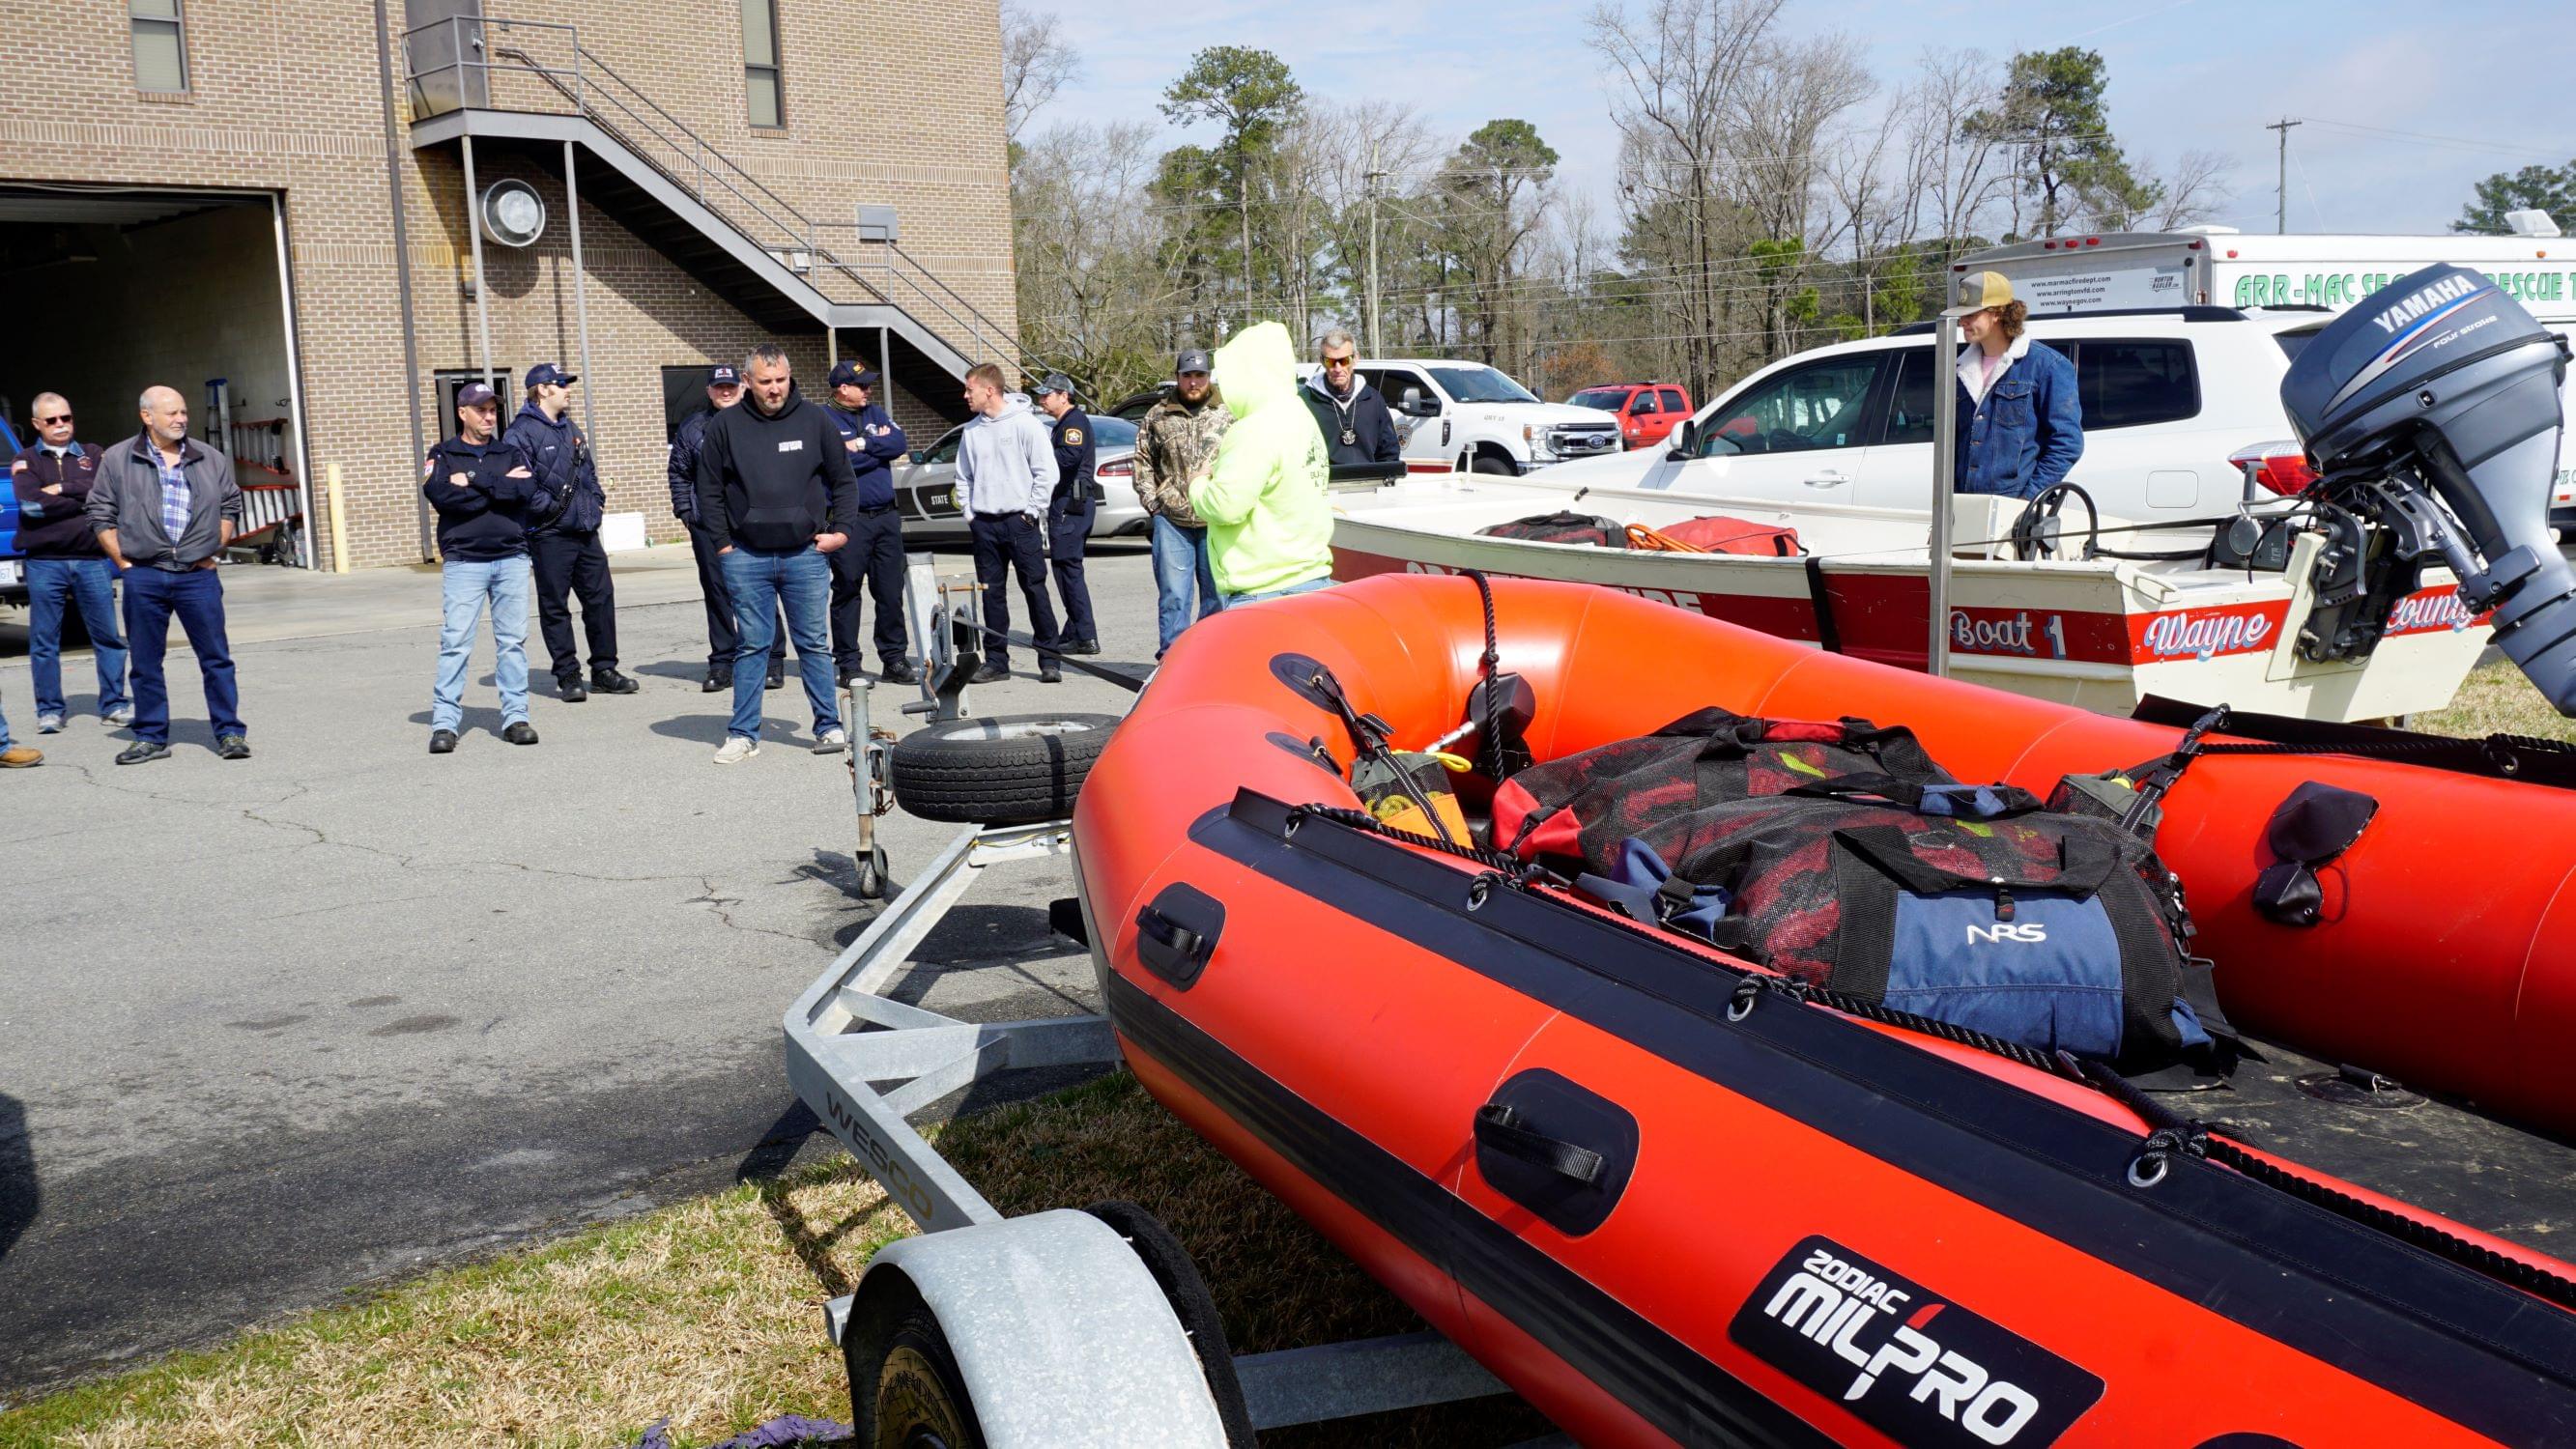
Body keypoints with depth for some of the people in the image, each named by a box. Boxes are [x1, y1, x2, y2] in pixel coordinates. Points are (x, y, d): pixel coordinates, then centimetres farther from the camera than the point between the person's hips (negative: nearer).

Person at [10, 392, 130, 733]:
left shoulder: (93, 455, 14)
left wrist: (63, 489, -7)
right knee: (44, 640, 2)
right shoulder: (25, 461, 9)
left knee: (108, 635, 1)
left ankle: (114, 704, 10)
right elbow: (30, 503, -9)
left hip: (93, 560, 1)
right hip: (45, 562, -1)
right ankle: (49, 711, 10)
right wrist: (85, 499, -6)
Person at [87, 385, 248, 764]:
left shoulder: (211, 460, 8)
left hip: (198, 576, 0)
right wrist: (123, 561, -2)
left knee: (216, 658, 0)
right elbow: (102, 516, 5)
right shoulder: (117, 459, 4)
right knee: (145, 662, 6)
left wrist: (211, 551, 5)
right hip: (143, 577, 0)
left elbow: (230, 507, 15)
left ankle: (229, 733, 6)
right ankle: (151, 738, 15)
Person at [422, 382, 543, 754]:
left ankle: (515, 717, 9)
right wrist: (501, 487, -8)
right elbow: (440, 494, -11)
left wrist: (475, 481, -10)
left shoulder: (510, 454, 14)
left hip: (511, 559, 3)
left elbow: (527, 489, -6)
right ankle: (444, 722, -5)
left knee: (513, 640, 3)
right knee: (455, 642, -7)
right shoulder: (442, 455, 8)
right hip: (463, 561, -2)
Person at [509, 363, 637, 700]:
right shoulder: (523, 431, -9)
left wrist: (597, 501, 13)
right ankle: (567, 676, 7)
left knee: (600, 597, 8)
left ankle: (603, 671, 16)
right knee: (555, 606, 2)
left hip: (585, 531, 8)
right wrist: (549, 507, -17)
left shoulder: (569, 428, 18)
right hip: (550, 535, -8)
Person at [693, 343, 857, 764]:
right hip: (747, 558, 0)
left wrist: (840, 530, 2)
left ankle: (829, 727, 13)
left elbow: (844, 480, 11)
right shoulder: (726, 425, 2)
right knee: (752, 646, 4)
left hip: (805, 553, 0)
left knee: (815, 645, 5)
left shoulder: (813, 420, 3)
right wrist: (722, 543, 2)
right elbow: (709, 489, 8)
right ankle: (743, 734, 10)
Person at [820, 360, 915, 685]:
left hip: (886, 516, 5)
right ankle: (848, 665, 7)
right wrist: (878, 446, -5)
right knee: (847, 593, 1)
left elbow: (898, 443, -1)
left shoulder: (875, 413, 15)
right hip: (849, 520, -5)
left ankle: (893, 659, 16)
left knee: (891, 592, 7)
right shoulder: (823, 420, -3)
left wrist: (862, 445, -11)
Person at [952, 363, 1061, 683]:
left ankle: (1049, 658, 2)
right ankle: (996, 660, 12)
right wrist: (969, 513, 8)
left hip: (1019, 522, -5)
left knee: (1035, 589, -3)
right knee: (992, 593, 6)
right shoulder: (971, 430, 10)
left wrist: (1031, 511, -9)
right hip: (984, 525, 5)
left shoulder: (1025, 423, -6)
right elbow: (964, 476, 18)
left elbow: (1046, 472, -8)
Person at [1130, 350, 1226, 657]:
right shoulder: (1157, 416, 9)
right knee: (1173, 596, 3)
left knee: (1217, 595, 5)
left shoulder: (1229, 413, 4)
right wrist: (1152, 502, 4)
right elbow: (1142, 462, 14)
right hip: (1171, 521, 1)